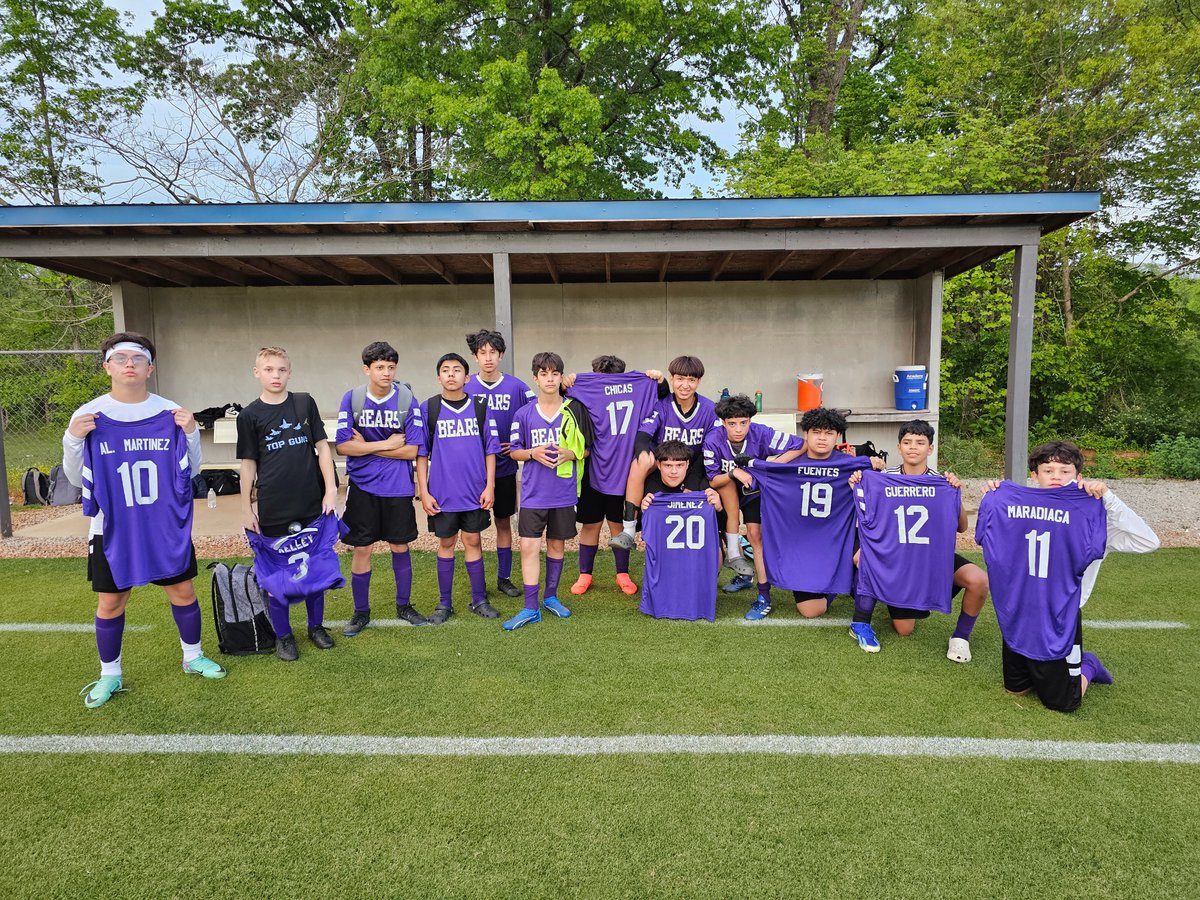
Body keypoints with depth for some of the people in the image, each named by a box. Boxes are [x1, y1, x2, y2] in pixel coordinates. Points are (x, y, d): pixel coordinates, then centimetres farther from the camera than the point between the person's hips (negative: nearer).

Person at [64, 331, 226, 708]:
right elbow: (76, 479, 0)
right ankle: (110, 674, 29)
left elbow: (192, 470, 2)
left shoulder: (171, 413, -4)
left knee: (183, 592, 9)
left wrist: (191, 434, -15)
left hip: (167, 526, 1)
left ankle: (193, 657, 31)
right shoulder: (88, 416, -5)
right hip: (113, 528, 0)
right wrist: (72, 440, -16)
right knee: (110, 603, 9)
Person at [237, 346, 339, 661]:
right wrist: (246, 508, 1)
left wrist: (331, 490, -3)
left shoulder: (305, 403, 4)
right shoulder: (250, 415, 1)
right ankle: (283, 635, 22)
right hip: (272, 508, -1)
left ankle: (316, 625, 28)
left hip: (312, 504, 2)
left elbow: (322, 447, 4)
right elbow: (248, 464, 3)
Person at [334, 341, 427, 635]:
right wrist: (387, 444, -13)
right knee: (361, 548, 6)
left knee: (400, 546, 11)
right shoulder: (352, 399, -4)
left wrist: (366, 446, -10)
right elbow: (343, 446, -9)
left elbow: (411, 450, -10)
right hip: (362, 486, 0)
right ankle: (361, 612, 22)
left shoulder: (408, 400, -7)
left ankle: (404, 606, 28)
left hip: (398, 488, 0)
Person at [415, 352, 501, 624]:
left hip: (475, 492, 1)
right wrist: (424, 491, -4)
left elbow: (490, 449, 3)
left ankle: (479, 600, 20)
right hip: (442, 493, 0)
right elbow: (421, 453, 0)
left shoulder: (480, 407, 1)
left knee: (473, 542, 9)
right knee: (446, 543, 10)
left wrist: (490, 486, -3)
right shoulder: (428, 408, -1)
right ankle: (444, 603, 21)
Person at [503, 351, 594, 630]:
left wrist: (569, 454, -14)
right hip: (533, 492, -1)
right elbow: (514, 451, 5)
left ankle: (550, 596, 29)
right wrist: (534, 453, -15)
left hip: (564, 492, 1)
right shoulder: (523, 414, 0)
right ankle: (531, 608, 3)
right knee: (529, 546, -5)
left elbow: (586, 449, 6)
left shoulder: (575, 410, 0)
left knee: (557, 543, 12)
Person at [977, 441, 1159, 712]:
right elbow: (990, 537, 15)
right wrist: (990, 498, 0)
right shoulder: (1014, 503, -1)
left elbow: (1148, 542, -22)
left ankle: (1087, 666, 36)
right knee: (1015, 690, 16)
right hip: (1017, 615, 4)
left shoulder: (1091, 513, -10)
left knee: (1061, 704, 7)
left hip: (1060, 620, -3)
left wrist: (1108, 497, -24)